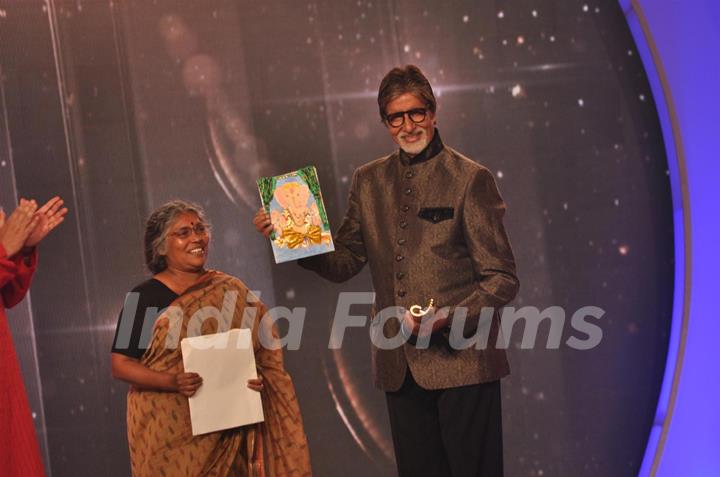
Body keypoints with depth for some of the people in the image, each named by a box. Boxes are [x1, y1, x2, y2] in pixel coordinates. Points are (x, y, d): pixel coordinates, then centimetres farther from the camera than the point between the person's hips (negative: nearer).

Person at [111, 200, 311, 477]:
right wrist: (172, 382, -21)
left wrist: (257, 378, -9)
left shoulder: (230, 291, 6)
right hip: (168, 430, -3)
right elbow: (120, 364, -6)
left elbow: (261, 349, 13)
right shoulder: (144, 297, -3)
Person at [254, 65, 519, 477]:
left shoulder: (470, 179, -4)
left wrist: (445, 319, -20)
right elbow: (344, 263, 13)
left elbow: (502, 280, -5)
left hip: (462, 363, -4)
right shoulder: (369, 181, 12)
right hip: (401, 368, 5)